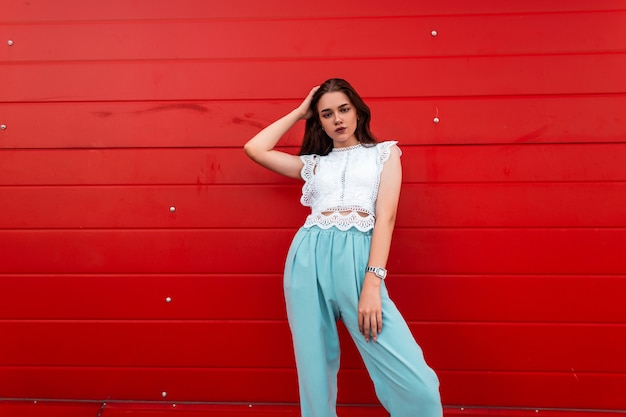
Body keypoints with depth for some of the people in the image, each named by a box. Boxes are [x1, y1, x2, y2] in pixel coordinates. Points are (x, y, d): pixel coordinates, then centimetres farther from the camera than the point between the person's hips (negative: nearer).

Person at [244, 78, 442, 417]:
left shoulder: (384, 152, 15)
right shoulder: (313, 162, 22)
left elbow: (385, 217, 2)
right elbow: (255, 149, 16)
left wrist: (372, 284, -10)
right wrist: (299, 112, 23)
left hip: (358, 257, -2)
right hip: (308, 261, 3)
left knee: (417, 386, -12)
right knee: (315, 374, 5)